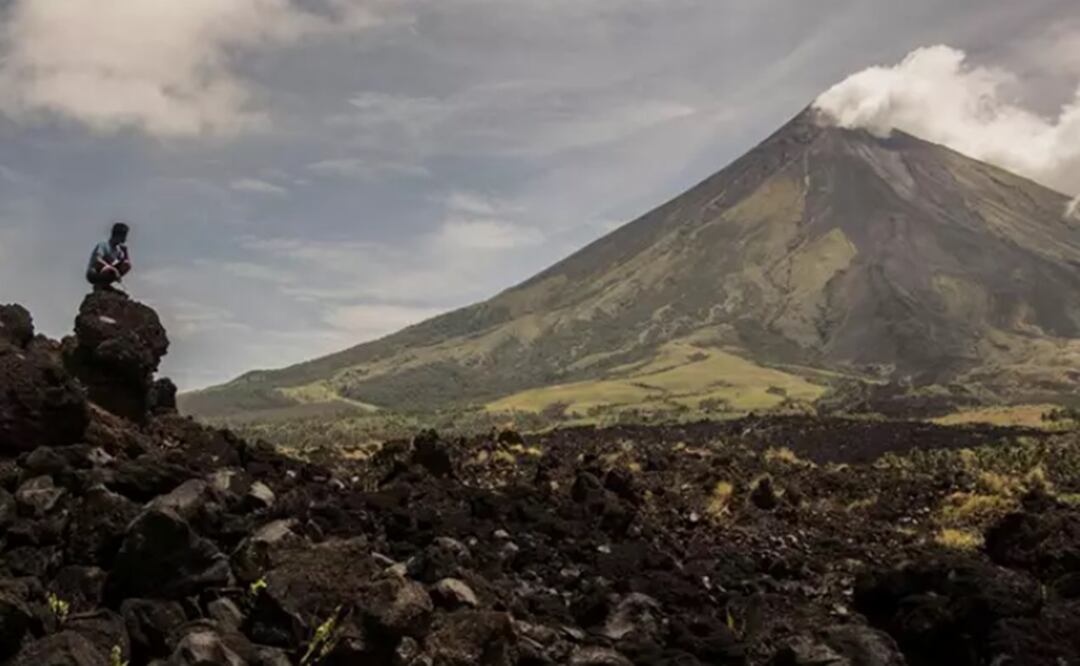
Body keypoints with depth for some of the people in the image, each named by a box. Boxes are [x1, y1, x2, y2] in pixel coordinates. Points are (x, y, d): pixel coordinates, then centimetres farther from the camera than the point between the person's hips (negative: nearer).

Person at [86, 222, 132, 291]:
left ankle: (105, 285, 1)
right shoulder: (104, 245, -15)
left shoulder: (117, 249, 7)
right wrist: (114, 270, -35)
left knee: (127, 265, -6)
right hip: (93, 275, -8)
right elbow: (98, 261, -29)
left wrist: (125, 251, -9)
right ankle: (98, 286, -11)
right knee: (111, 270, -38)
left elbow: (128, 261, 7)